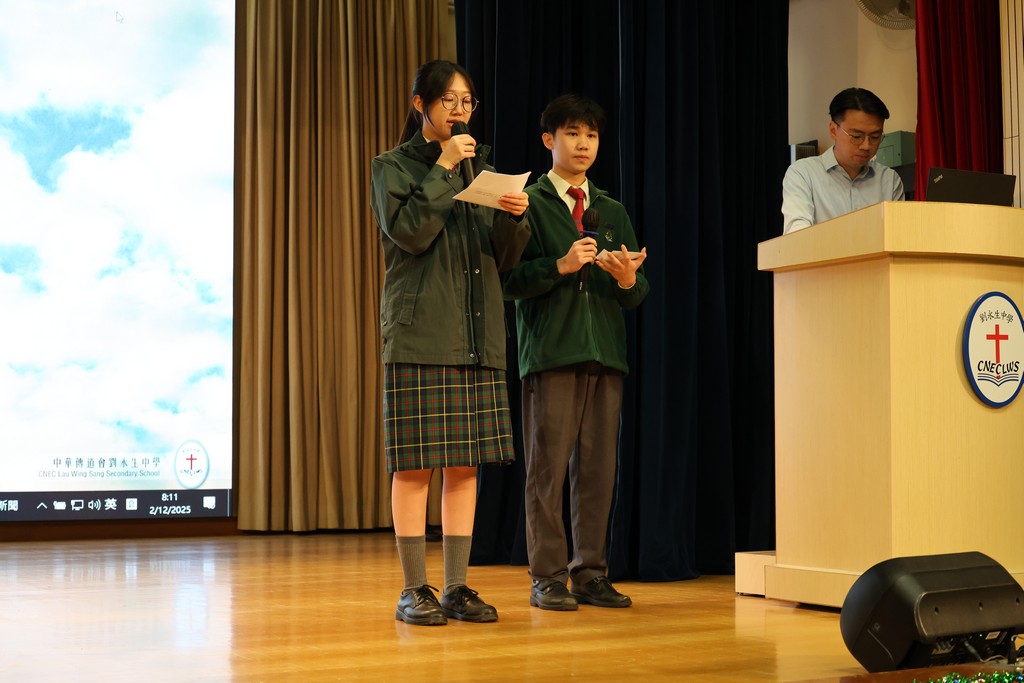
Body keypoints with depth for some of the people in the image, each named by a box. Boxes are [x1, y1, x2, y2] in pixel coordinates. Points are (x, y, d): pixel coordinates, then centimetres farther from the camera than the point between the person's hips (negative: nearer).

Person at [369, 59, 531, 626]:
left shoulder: (481, 169, 18)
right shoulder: (393, 166, 4)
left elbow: (505, 258, 14)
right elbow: (410, 233, -12)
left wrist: (514, 217, -7)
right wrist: (443, 168, -11)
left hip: (478, 335, 5)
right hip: (419, 333, -5)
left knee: (465, 462, 4)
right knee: (414, 463, -5)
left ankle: (457, 586, 10)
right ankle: (414, 589, 3)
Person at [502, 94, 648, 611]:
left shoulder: (614, 213, 19)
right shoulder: (529, 205, 5)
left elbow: (637, 295, 15)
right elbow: (511, 281, -4)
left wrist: (627, 279, -8)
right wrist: (561, 266, -17)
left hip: (605, 353, 4)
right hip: (550, 351, -4)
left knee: (598, 469, 3)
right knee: (548, 467, -4)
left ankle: (590, 574, 10)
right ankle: (548, 577, 2)